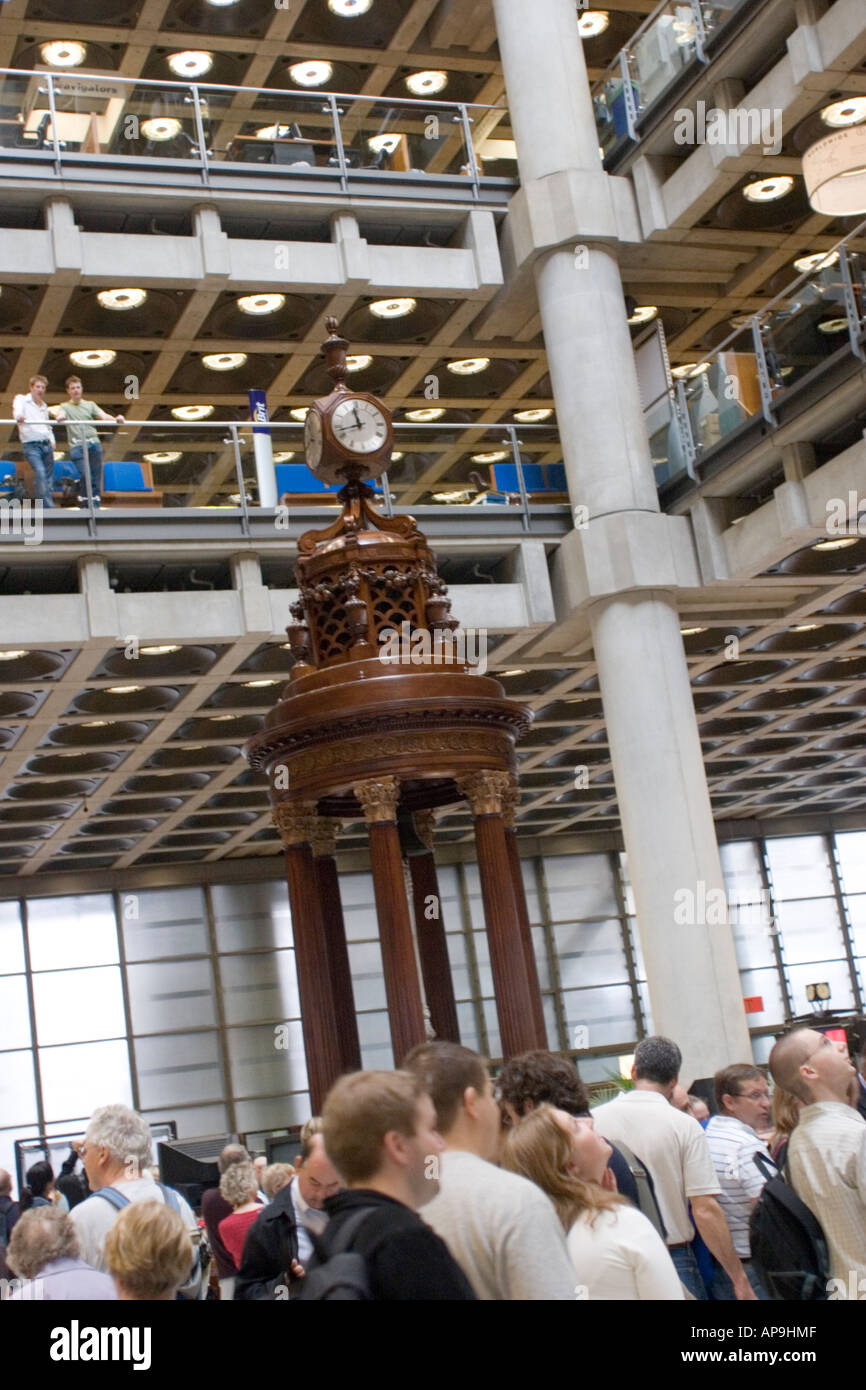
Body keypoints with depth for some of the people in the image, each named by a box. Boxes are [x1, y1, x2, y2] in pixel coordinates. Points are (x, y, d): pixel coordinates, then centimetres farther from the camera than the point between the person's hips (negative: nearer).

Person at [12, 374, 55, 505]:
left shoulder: (44, 406, 23)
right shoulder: (21, 399, 5)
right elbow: (17, 409, -17)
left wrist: (52, 440, 11)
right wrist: (19, 417, -41)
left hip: (46, 444, 6)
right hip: (30, 445, -6)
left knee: (49, 476, 3)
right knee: (40, 473, -22)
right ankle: (47, 506, -26)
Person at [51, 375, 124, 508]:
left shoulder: (90, 405, 21)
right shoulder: (65, 407, 17)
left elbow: (103, 416, 7)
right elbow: (60, 414, -4)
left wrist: (116, 419, -14)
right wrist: (59, 416, -30)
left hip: (94, 444, 2)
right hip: (77, 446, -2)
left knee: (96, 476, -3)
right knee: (85, 474, -19)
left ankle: (95, 506, 2)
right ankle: (84, 499, -2)